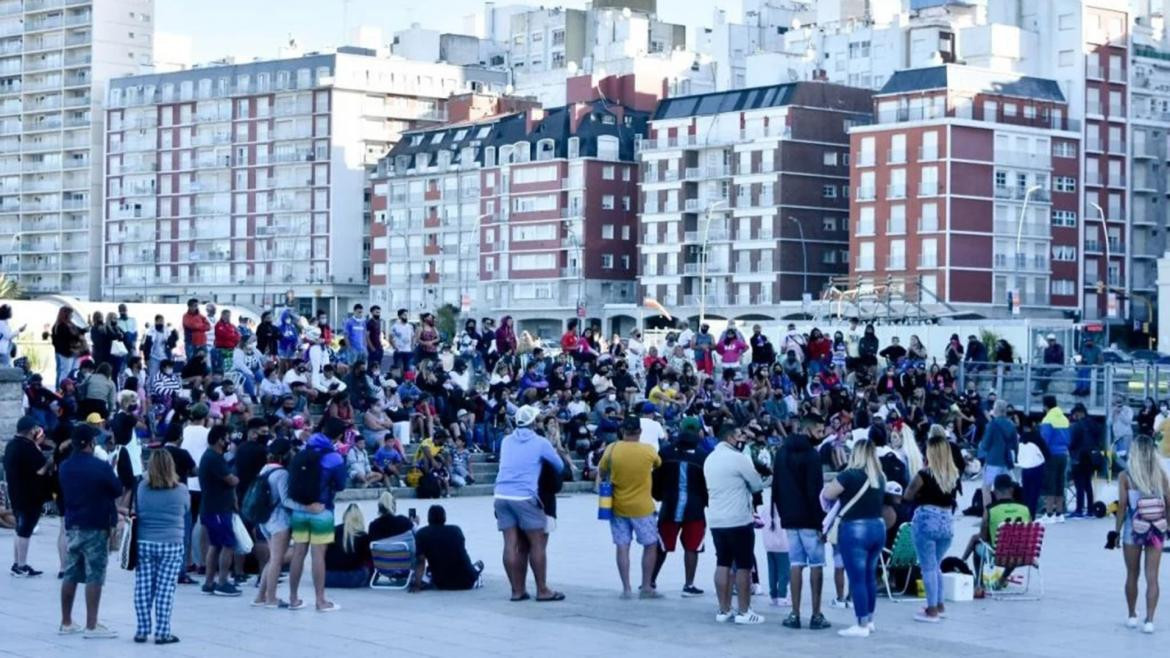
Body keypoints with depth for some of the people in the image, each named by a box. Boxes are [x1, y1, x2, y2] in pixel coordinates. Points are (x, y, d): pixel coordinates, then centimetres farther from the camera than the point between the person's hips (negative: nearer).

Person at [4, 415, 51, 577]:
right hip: (30, 496, -9)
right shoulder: (28, 446, -19)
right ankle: (22, 567, -1)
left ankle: (16, 564, 20)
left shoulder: (11, 445, 10)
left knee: (20, 529, 17)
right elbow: (41, 470, -23)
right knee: (25, 530, -4)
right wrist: (50, 461, -3)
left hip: (16, 494, 9)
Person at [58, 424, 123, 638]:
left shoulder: (64, 467, 4)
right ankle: (91, 625, -5)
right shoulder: (100, 466, -15)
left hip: (72, 526, 7)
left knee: (70, 575, 11)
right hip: (96, 527, -7)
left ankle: (66, 623, 17)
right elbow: (118, 491, -3)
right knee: (94, 576, -4)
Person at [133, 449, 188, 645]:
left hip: (144, 543, 2)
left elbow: (135, 511, 10)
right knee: (165, 590, 1)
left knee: (143, 589, 7)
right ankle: (162, 632, 3)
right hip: (171, 545, -2)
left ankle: (142, 630, 11)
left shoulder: (142, 487, -4)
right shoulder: (181, 491, -7)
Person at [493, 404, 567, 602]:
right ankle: (542, 590, 4)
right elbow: (560, 465, 13)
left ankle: (517, 590, 5)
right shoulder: (540, 443, 2)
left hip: (501, 495, 5)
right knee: (537, 543, 2)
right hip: (524, 497, -5)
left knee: (511, 544, 3)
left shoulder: (506, 441, 14)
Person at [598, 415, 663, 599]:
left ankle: (626, 589, 5)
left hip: (618, 506, 2)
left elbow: (601, 472, 5)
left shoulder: (612, 449, -6)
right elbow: (658, 464, 10)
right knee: (650, 545, 11)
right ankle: (646, 587, 11)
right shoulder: (648, 451, -9)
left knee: (622, 546, 6)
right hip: (641, 507, -2)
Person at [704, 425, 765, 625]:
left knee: (723, 564, 10)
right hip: (739, 520, -7)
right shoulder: (738, 458, -14)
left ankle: (724, 610, 11)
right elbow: (758, 485, -7)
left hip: (715, 520, 7)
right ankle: (744, 612, 1)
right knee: (744, 566, 0)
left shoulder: (710, 459, 9)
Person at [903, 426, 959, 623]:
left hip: (927, 520, -5)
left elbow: (907, 496, -2)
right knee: (936, 565, 21)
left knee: (928, 567, 3)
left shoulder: (925, 474, -12)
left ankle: (932, 611, 4)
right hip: (947, 521, 5)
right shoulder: (954, 475, 1)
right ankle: (939, 606, 27)